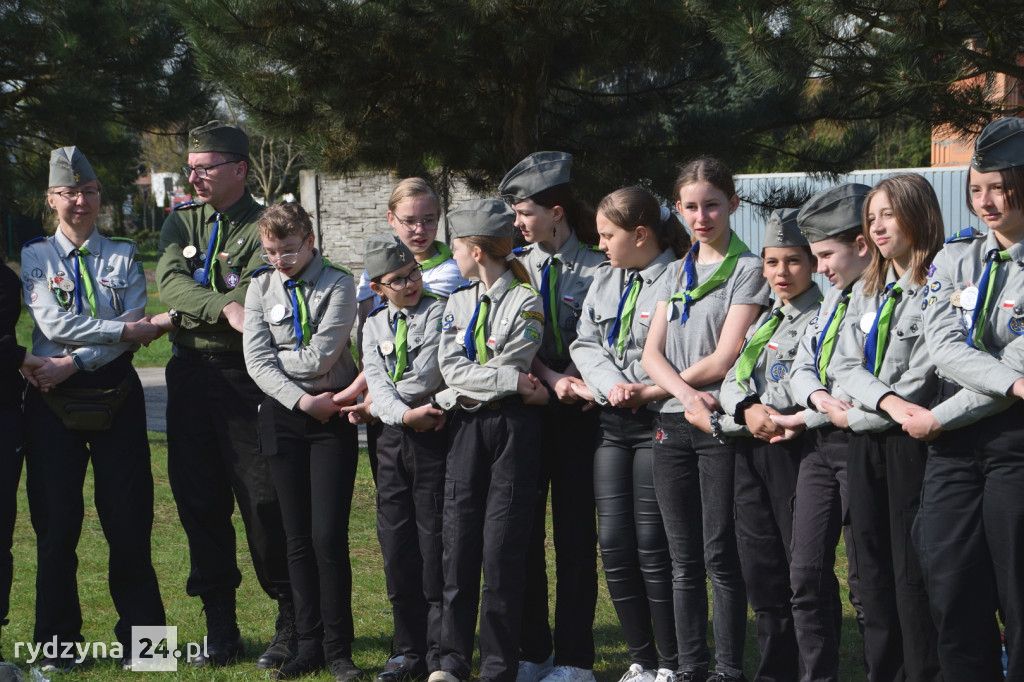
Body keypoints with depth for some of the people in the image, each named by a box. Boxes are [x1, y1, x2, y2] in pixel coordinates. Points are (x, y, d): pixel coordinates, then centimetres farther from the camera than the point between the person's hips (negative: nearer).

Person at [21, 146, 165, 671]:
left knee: (128, 519, 1)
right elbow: (53, 322, -11)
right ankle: (58, 642, 12)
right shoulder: (34, 257, 4)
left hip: (116, 396, 1)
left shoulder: (123, 257, 8)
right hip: (54, 398, -1)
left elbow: (134, 335, -5)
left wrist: (73, 362, -14)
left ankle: (139, 637, 11)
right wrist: (124, 329, -13)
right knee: (57, 521, 2)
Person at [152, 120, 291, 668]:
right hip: (189, 377, 6)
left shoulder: (264, 227, -5)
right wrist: (220, 307, -22)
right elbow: (169, 279, -6)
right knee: (199, 502, 8)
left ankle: (291, 625, 8)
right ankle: (220, 629, 18)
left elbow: (250, 305, -16)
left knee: (263, 502, -4)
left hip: (245, 378, -6)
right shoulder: (182, 222, 11)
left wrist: (181, 318, -12)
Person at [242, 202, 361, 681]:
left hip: (332, 417, -3)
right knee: (298, 538, 8)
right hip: (283, 418, 4)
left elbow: (319, 358, -15)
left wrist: (275, 356, -4)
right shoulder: (261, 287, 5)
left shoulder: (338, 285, -6)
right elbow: (257, 362, -5)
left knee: (329, 537, -7)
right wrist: (301, 400, -14)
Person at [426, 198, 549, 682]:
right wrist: (512, 381, -10)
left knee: (503, 547, -3)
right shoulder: (457, 303, 13)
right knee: (458, 542, 4)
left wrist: (468, 385, -7)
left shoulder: (525, 302, -3)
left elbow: (510, 367, -12)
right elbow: (452, 368, -1)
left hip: (512, 425, -5)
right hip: (466, 427, 5)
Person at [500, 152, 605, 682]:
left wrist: (577, 383, -20)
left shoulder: (595, 269, -4)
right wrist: (552, 378, -17)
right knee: (523, 530, 7)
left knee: (575, 534, 2)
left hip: (576, 414, -3)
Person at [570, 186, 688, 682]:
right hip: (611, 423, 7)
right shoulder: (604, 279, 13)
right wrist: (609, 383, -8)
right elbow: (586, 342, 8)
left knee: (653, 546, -4)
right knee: (614, 543, 7)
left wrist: (642, 391, -17)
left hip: (658, 421, -7)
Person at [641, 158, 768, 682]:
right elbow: (652, 353, 5)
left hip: (721, 424, -6)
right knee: (684, 560, 9)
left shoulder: (748, 270, -4)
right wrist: (685, 394, -14)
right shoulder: (676, 273, 15)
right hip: (674, 423, 6)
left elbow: (725, 358, -11)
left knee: (720, 555, -4)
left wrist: (657, 384, -2)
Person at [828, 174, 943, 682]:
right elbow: (846, 364, 4)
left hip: (909, 443, -7)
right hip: (864, 444, 7)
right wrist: (885, 401, -15)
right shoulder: (866, 291, 15)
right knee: (872, 569, 9)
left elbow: (920, 382, -14)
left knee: (913, 573, -4)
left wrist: (853, 416, -9)